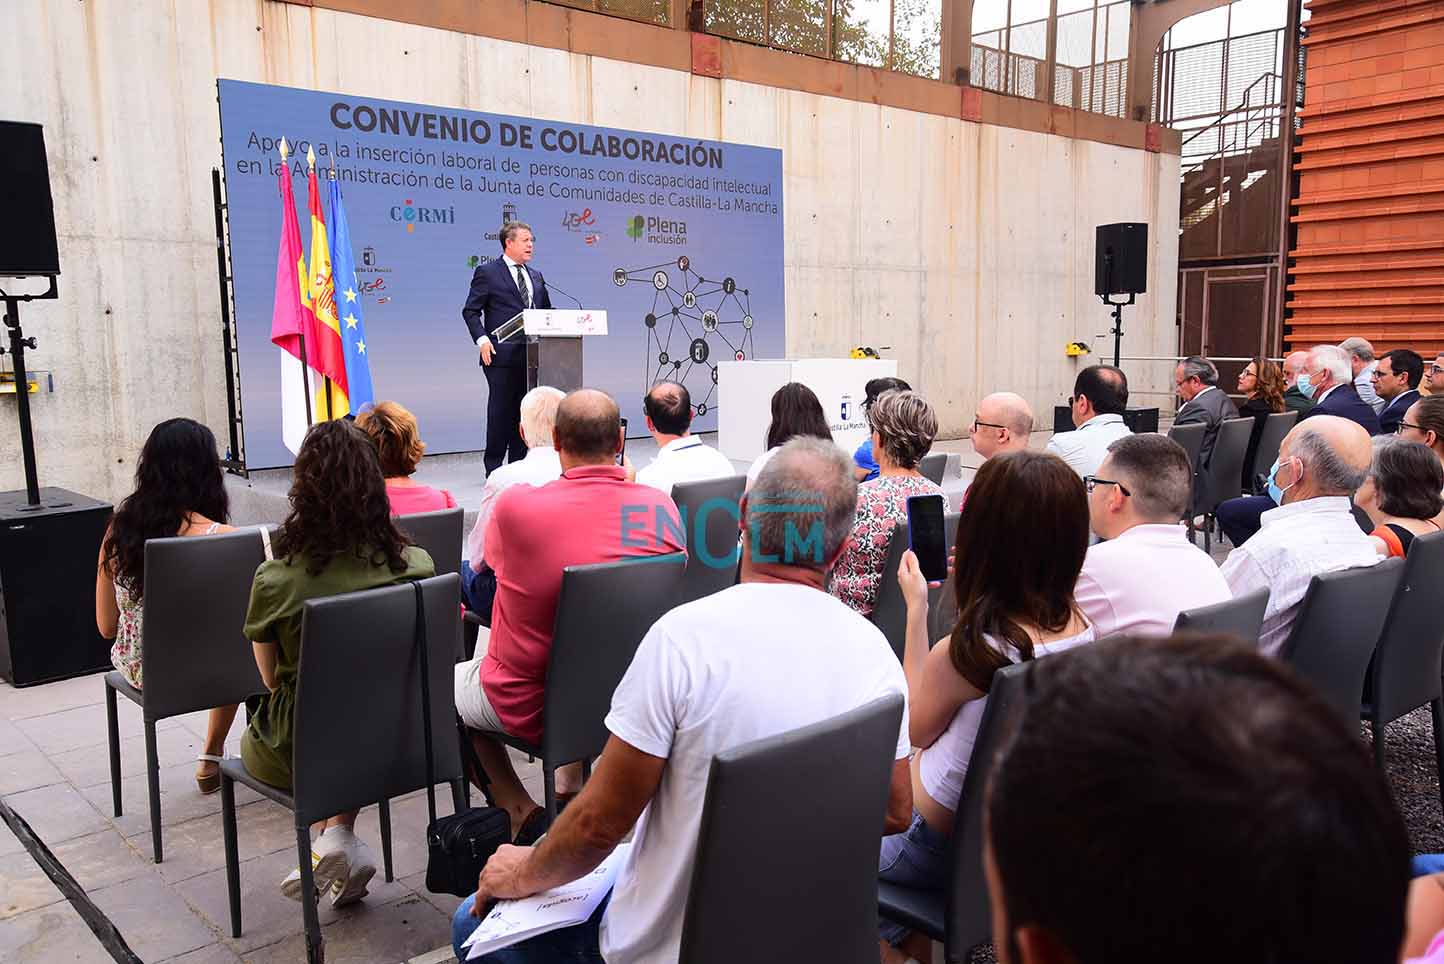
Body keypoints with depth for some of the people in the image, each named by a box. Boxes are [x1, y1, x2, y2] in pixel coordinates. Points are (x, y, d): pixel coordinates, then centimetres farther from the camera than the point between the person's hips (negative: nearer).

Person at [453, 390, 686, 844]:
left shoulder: (515, 504, -21)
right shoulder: (662, 505, -12)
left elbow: (486, 563, 3)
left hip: (530, 707, -4)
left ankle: (519, 811, 13)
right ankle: (570, 793, 34)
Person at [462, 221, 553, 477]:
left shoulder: (536, 276, 18)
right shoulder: (487, 272, 0)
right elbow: (470, 311, -2)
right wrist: (482, 339, -16)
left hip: (531, 355, 6)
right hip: (502, 355, -6)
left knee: (524, 411, 7)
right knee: (500, 411, -3)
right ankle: (493, 466, 5)